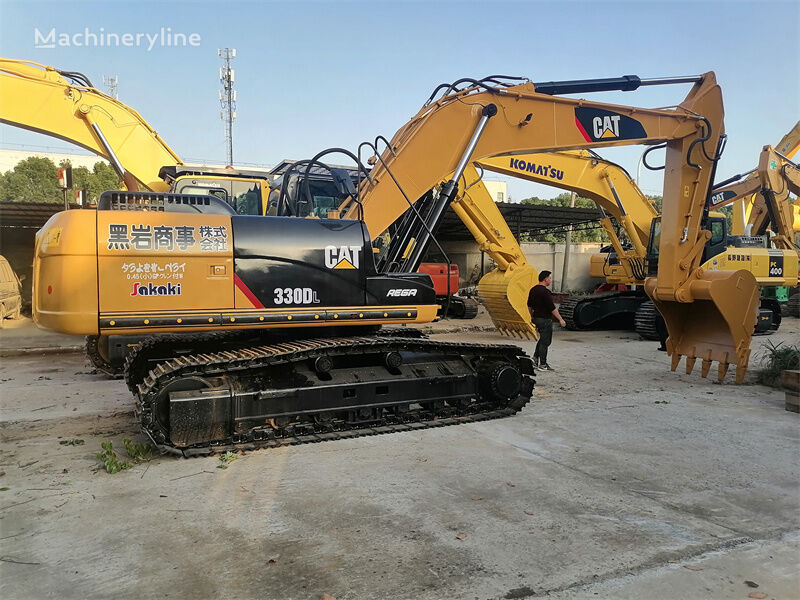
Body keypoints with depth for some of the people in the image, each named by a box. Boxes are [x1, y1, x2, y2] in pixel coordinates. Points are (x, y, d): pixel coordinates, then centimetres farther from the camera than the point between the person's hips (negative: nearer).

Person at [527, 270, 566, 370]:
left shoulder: (533, 290, 7)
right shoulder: (545, 292, -20)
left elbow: (529, 305, 16)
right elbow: (552, 308, -20)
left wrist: (533, 317, 27)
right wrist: (560, 319, -14)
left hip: (536, 318, 9)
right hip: (545, 319, -9)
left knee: (543, 339, 22)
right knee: (545, 341, 0)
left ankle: (536, 359, 18)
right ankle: (542, 365, 6)